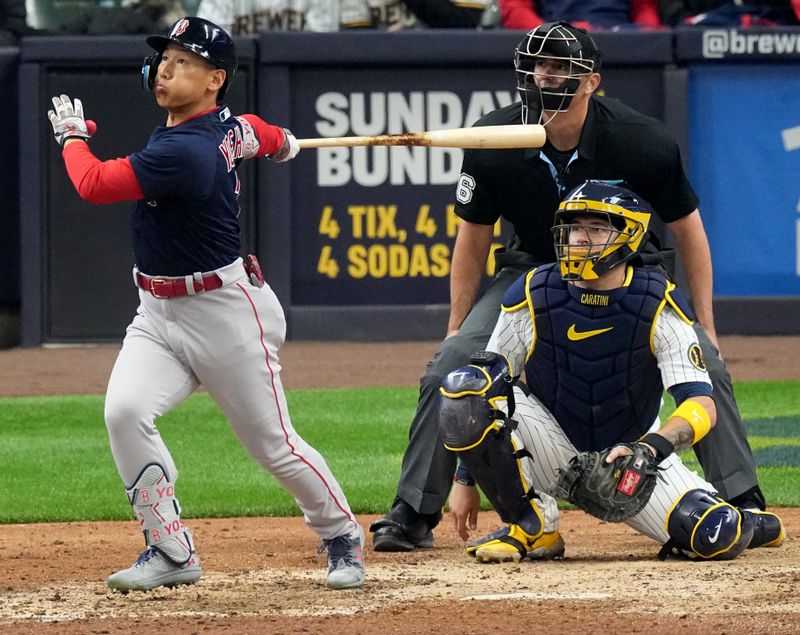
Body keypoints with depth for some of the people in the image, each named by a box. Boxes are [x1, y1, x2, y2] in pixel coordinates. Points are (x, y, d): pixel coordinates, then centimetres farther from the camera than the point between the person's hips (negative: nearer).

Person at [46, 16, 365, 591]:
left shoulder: (184, 152, -26)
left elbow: (95, 184, -24)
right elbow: (270, 139, 24)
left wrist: (72, 134, -4)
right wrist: (283, 144, 48)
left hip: (224, 313, -8)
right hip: (158, 314, 8)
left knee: (273, 443, 3)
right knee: (125, 412, -14)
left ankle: (343, 536, 27)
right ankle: (172, 553, -7)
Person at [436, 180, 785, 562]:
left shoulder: (658, 307, -13)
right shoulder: (532, 296, -9)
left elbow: (702, 407, -20)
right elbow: (486, 386, -1)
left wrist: (649, 449, -40)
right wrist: (467, 482, -6)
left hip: (631, 452, -1)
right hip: (554, 456, 1)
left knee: (715, 538, -23)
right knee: (465, 390, -26)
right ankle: (532, 526, -10)